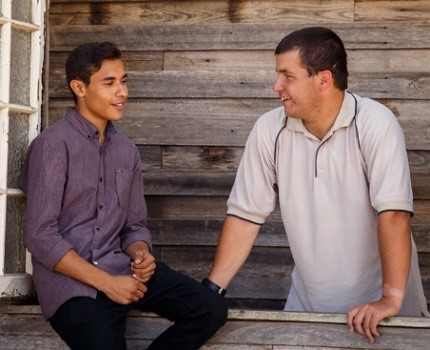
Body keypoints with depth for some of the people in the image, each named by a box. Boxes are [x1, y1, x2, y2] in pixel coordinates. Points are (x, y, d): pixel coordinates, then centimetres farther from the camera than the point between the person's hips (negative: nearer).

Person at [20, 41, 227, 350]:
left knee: (211, 309, -13)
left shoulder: (126, 150, 14)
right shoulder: (53, 145, -7)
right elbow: (41, 237, -12)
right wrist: (107, 283, -16)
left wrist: (140, 253, -5)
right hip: (70, 281, -6)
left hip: (119, 267, 6)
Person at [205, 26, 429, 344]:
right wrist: (210, 292, -8)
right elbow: (246, 214, -3)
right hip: (307, 304, 4)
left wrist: (391, 298, -30)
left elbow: (393, 213, -24)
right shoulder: (269, 130, -6)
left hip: (379, 303, -3)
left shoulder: (375, 124, -18)